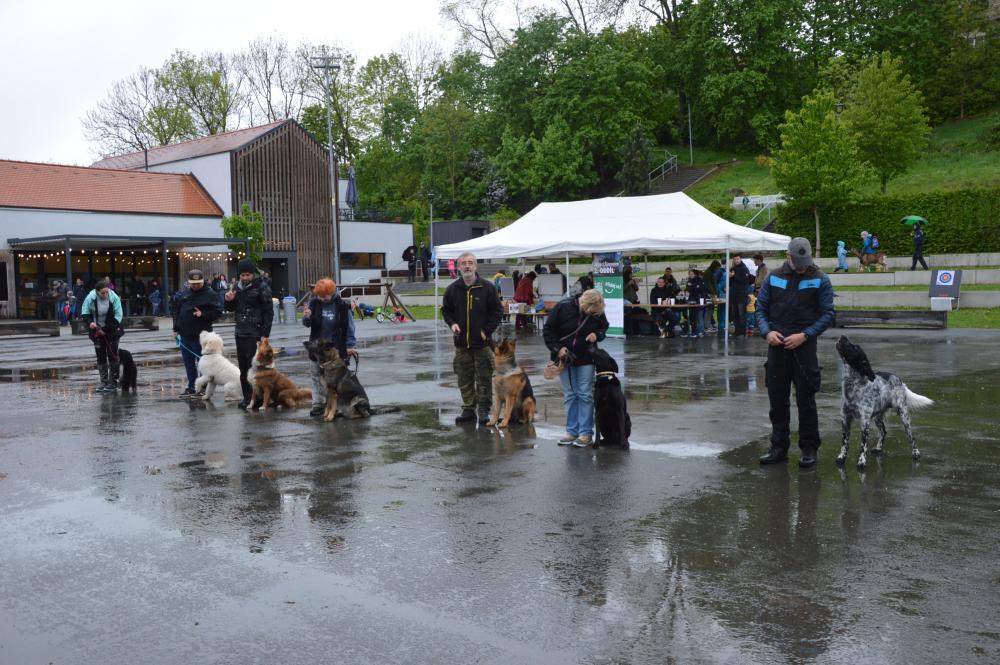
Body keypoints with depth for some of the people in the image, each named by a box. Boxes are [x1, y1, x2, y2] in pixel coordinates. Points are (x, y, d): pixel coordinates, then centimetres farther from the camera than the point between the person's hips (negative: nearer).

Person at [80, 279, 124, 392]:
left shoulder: (114, 298, -16)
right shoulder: (90, 298, -12)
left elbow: (118, 316, -13)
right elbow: (85, 313, 1)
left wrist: (105, 329, -18)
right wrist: (90, 322, -20)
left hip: (111, 331, -2)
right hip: (97, 331, 2)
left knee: (112, 356, -3)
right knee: (100, 357, 6)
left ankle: (113, 382, 4)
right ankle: (104, 382, 14)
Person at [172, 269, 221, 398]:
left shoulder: (210, 294, -7)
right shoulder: (185, 293, 11)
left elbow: (217, 312, -10)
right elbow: (177, 310, 18)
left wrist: (203, 314, -23)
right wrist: (176, 328, 12)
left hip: (201, 334, -6)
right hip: (185, 334, 6)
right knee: (188, 362, 11)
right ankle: (191, 388, 19)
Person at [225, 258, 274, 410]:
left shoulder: (261, 287, -8)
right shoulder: (237, 286, 10)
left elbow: (268, 312, -10)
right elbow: (231, 308, 21)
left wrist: (265, 335, -15)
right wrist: (229, 300, -3)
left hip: (256, 334, -6)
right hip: (240, 333, 7)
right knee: (243, 368, 10)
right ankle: (247, 397, 19)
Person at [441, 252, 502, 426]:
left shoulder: (487, 287, -2)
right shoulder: (452, 289, 5)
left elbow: (496, 311, 2)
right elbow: (445, 310, 17)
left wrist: (487, 331, -6)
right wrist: (452, 323, -1)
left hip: (482, 342, -2)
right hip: (461, 343, 3)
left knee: (484, 378, 1)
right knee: (465, 379, 7)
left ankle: (484, 410, 10)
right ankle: (469, 409, 17)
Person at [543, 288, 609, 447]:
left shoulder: (597, 312, -10)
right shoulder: (563, 307, -17)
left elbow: (604, 327, 10)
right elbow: (548, 330, -8)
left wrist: (597, 335, -12)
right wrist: (557, 348, -17)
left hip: (585, 358, 0)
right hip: (564, 357, 0)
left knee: (585, 394, -2)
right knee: (569, 395, 5)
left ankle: (586, 433, 3)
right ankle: (572, 432, 12)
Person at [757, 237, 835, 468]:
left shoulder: (820, 280, -2)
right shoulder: (773, 277, 5)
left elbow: (827, 314, -3)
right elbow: (761, 307, 9)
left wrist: (805, 335, -15)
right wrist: (767, 331, -9)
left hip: (804, 346, -3)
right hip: (777, 345, 3)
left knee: (806, 400, 1)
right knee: (777, 399, 8)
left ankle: (809, 449, 11)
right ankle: (779, 447, 18)